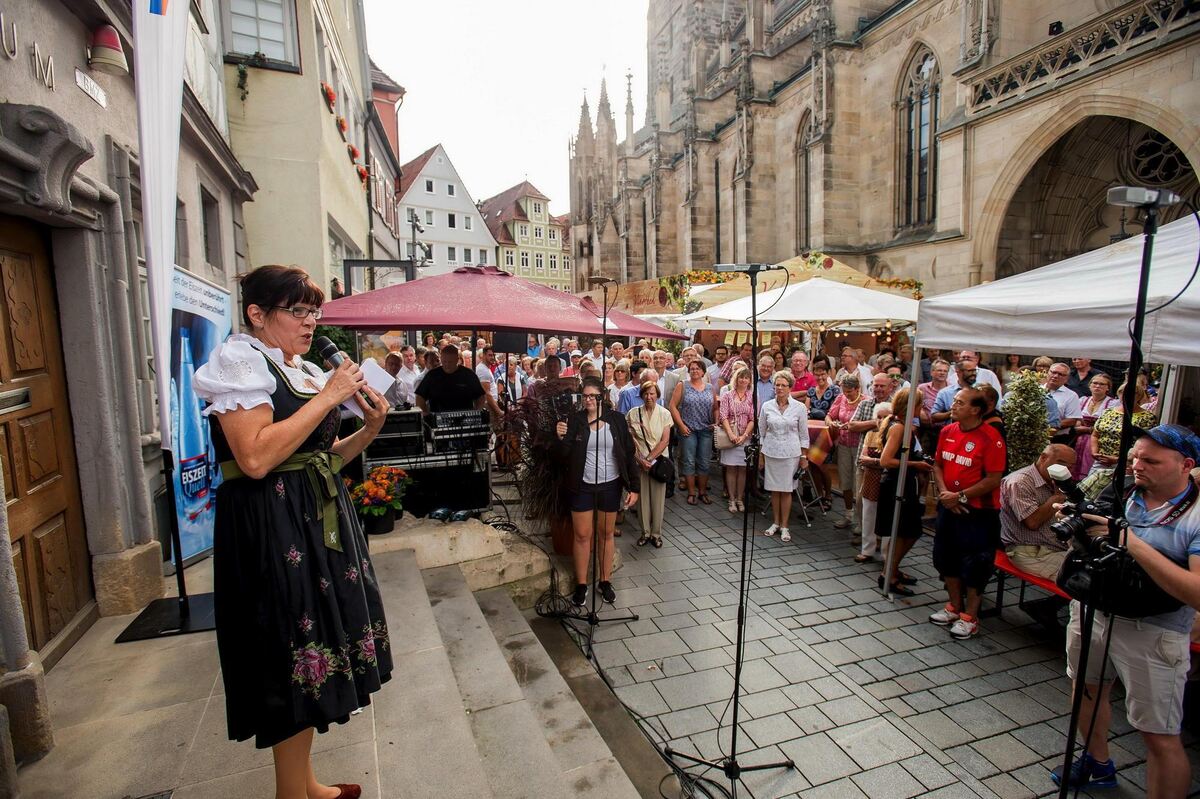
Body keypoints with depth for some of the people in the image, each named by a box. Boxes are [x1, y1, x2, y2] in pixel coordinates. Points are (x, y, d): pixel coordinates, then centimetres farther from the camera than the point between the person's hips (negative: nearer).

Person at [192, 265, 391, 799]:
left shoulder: (305, 371, 15)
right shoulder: (240, 361, -9)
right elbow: (256, 458, -23)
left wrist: (369, 429, 2)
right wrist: (327, 397, -17)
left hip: (320, 520, 8)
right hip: (273, 528, -8)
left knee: (311, 649, 15)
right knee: (295, 660, 0)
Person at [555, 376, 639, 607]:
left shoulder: (616, 419, -3)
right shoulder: (575, 420, -5)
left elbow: (628, 454, -1)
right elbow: (565, 456, -8)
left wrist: (633, 487, -3)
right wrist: (561, 438, -28)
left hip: (610, 486, 1)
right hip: (582, 486, 0)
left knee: (606, 534, 12)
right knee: (582, 535, 6)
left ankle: (605, 581, 28)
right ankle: (581, 585, 20)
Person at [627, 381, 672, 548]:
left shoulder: (664, 414, -1)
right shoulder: (633, 413, 0)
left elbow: (665, 440, -6)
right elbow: (630, 440, 0)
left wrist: (650, 459, -13)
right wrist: (640, 460, -10)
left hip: (658, 461, 0)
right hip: (639, 462, 1)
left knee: (658, 498, 4)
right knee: (642, 497, 6)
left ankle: (656, 533, 18)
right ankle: (645, 532, 20)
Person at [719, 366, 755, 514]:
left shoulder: (752, 398, 4)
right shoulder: (727, 395, 2)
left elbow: (753, 419, -1)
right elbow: (723, 416, -4)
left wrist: (744, 435, -12)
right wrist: (731, 434, -15)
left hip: (745, 437, 1)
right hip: (730, 436, -1)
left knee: (742, 468, 5)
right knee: (731, 467, 1)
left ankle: (740, 499, 14)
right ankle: (732, 499, 8)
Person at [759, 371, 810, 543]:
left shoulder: (800, 407, -3)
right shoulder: (766, 406, 0)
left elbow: (804, 435, 3)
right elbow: (761, 432, 6)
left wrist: (804, 457, 2)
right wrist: (760, 456, 6)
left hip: (790, 453, -1)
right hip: (770, 452, 2)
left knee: (786, 490, 4)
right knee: (774, 490, 8)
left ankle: (784, 526, 15)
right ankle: (775, 523, 22)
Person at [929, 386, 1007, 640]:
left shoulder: (990, 438, -18)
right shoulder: (947, 431, 2)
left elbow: (994, 479, -19)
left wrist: (961, 496, -18)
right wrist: (944, 492, -7)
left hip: (978, 512, -7)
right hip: (949, 507, 7)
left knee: (974, 566, 5)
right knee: (946, 559, 17)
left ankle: (970, 617, 21)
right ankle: (954, 607, 35)